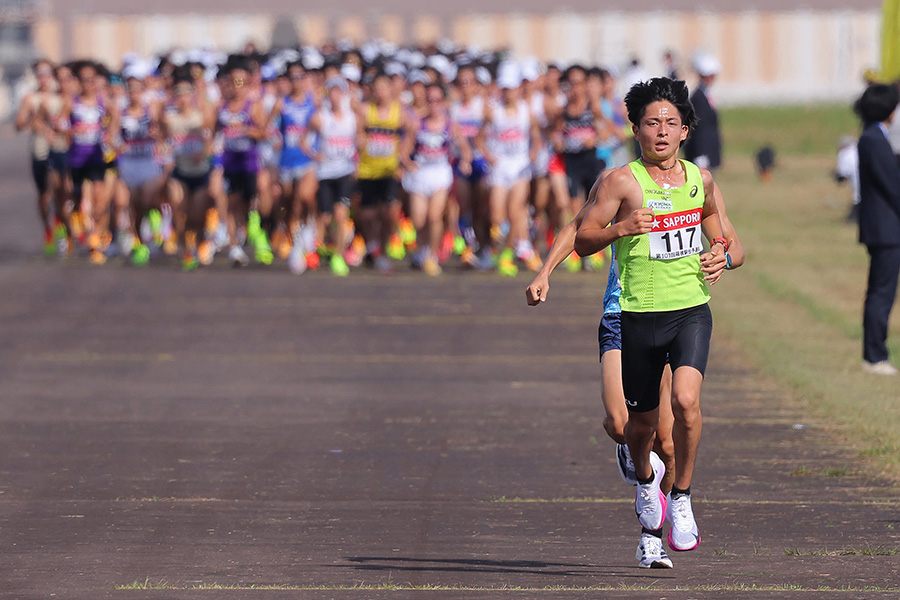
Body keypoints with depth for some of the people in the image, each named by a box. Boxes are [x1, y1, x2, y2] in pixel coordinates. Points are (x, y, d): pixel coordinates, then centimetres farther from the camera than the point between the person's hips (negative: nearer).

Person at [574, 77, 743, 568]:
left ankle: (681, 498, -3)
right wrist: (620, 228, -25)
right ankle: (645, 476, 43)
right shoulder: (623, 181, -4)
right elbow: (582, 242, -6)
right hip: (639, 317, -1)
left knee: (686, 399, -23)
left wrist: (723, 257, -6)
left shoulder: (701, 180, 8)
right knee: (643, 421, 8)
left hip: (692, 311, 1)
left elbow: (732, 245, 18)